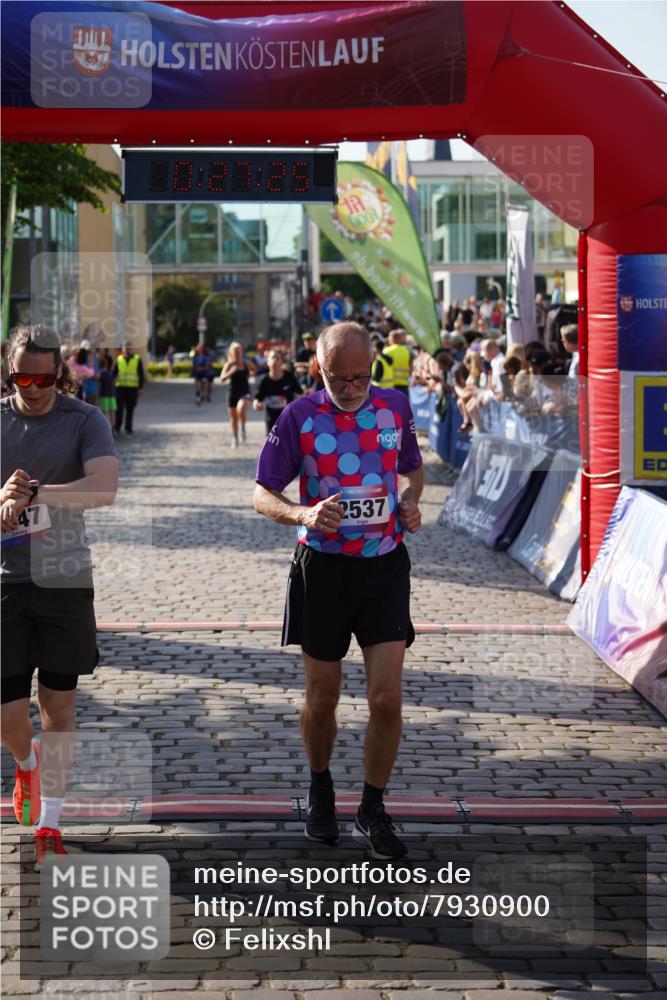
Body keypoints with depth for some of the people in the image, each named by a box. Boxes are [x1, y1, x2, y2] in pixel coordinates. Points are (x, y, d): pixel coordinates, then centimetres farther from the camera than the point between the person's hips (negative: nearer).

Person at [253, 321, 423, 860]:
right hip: (322, 567, -1)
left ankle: (373, 810, 12)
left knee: (387, 698, -6)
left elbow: (413, 468, 20)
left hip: (384, 565, 1)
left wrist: (411, 501, -2)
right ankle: (320, 790, 36)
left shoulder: (395, 406, 2)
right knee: (322, 698, 10)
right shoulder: (300, 417, -6)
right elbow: (263, 495, -2)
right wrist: (303, 515, -22)